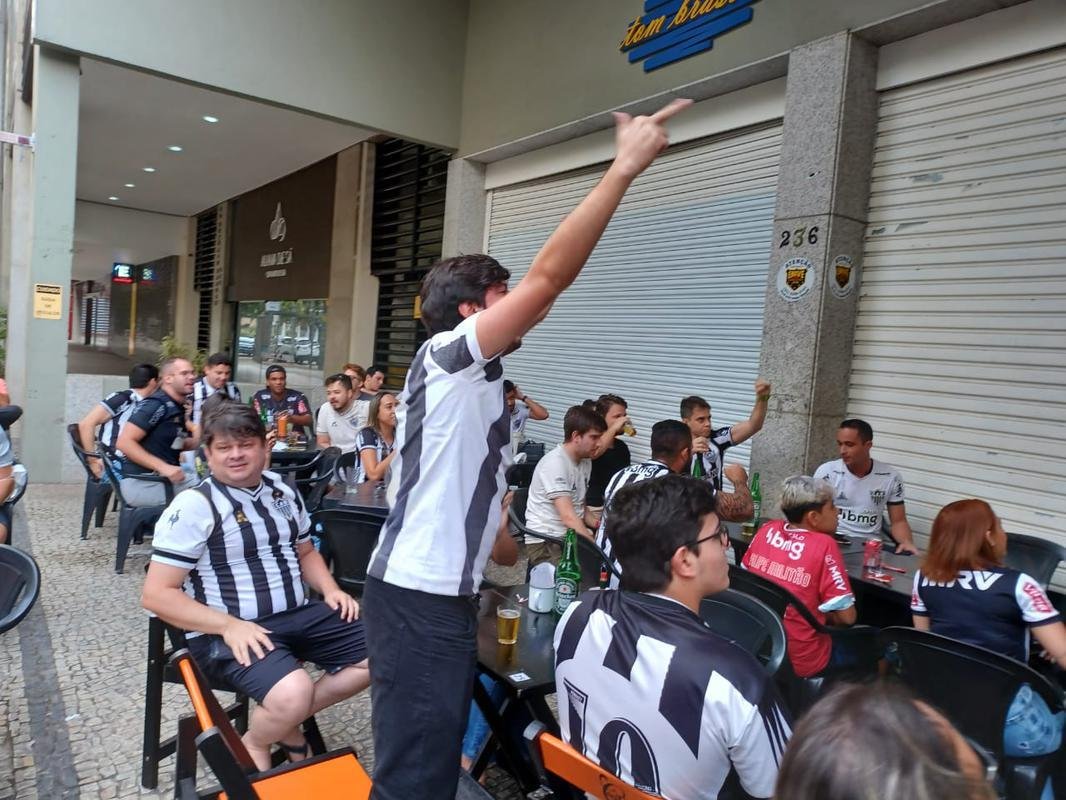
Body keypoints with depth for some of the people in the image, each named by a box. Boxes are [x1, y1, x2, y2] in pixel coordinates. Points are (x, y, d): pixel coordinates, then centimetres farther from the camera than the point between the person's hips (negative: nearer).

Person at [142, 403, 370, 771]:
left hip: (299, 615, 7)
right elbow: (156, 594, -12)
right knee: (292, 694, -34)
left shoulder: (284, 492, 11)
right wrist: (228, 625, -23)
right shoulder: (194, 506, -9)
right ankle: (254, 745, 3)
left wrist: (330, 589, 3)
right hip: (232, 631, -7)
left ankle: (288, 720, 10)